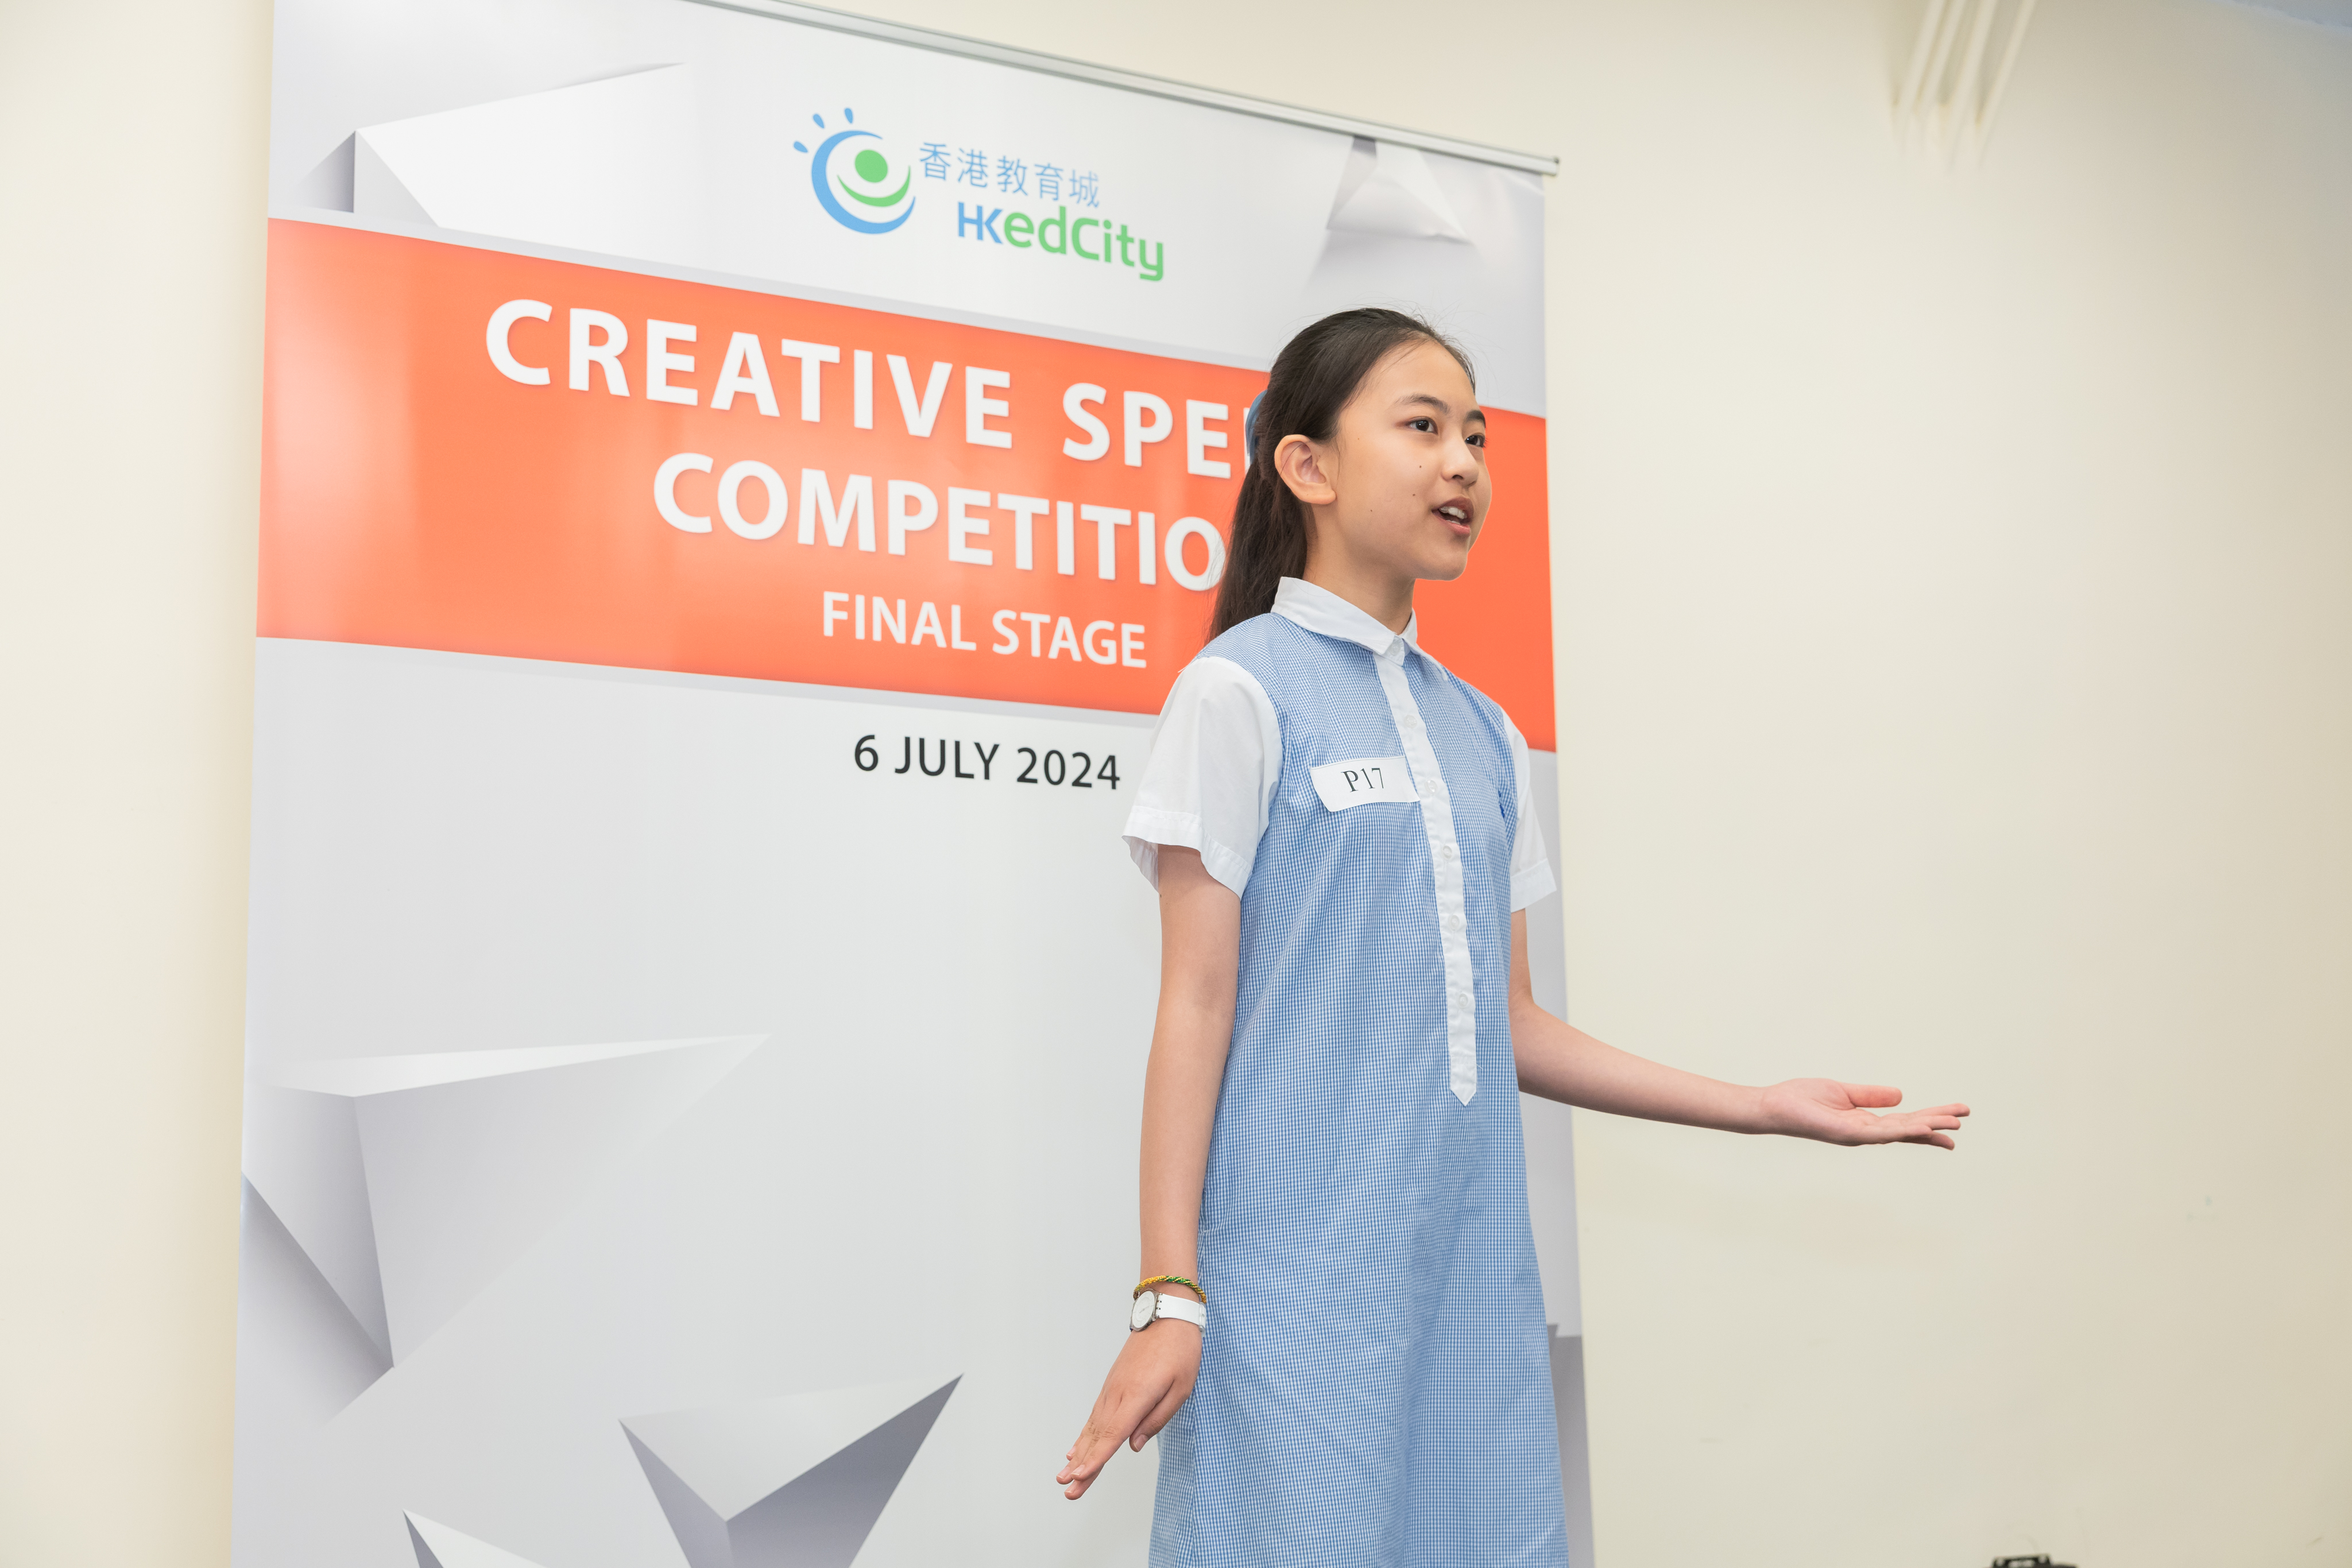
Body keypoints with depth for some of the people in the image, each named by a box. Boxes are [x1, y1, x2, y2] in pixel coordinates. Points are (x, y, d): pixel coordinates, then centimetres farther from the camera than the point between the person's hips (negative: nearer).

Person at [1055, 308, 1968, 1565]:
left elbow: (1502, 1020, 16)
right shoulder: (1240, 689, -3)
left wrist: (1765, 1108, 14)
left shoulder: (1482, 732, 15)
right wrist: (1170, 1295, -10)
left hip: (1471, 1268, 6)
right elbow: (1196, 1004, -7)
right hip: (1301, 1261, -6)